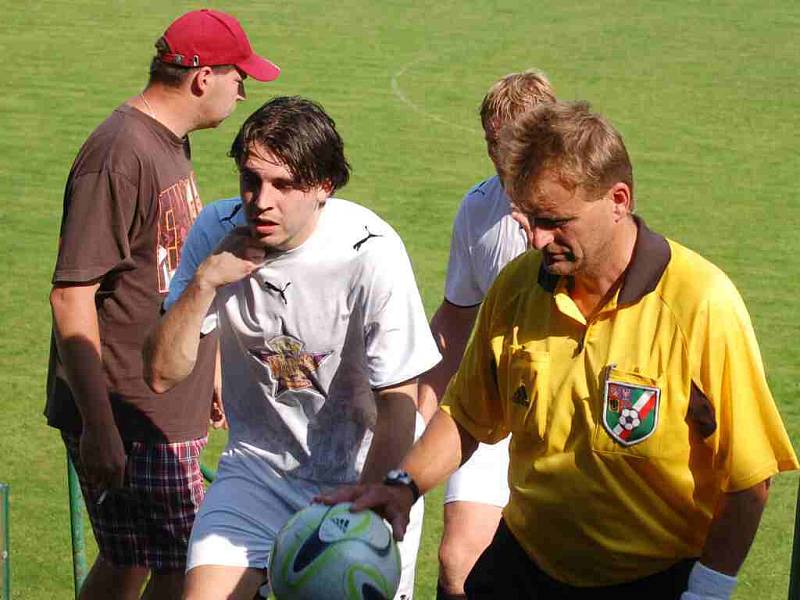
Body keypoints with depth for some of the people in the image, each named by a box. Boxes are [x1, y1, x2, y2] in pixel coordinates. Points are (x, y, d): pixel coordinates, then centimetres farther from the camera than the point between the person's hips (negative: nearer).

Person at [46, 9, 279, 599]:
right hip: (127, 418, -10)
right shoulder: (119, 156, -19)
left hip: (168, 410, 10)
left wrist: (210, 371, 29)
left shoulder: (170, 144, 13)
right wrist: (98, 426, -25)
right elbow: (71, 295, -23)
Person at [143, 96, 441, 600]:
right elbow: (162, 375, -6)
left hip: (362, 476, -2)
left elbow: (398, 406, -15)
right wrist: (204, 283, -20)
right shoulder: (219, 234, -7)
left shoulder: (370, 253, -20)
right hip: (258, 467, 2)